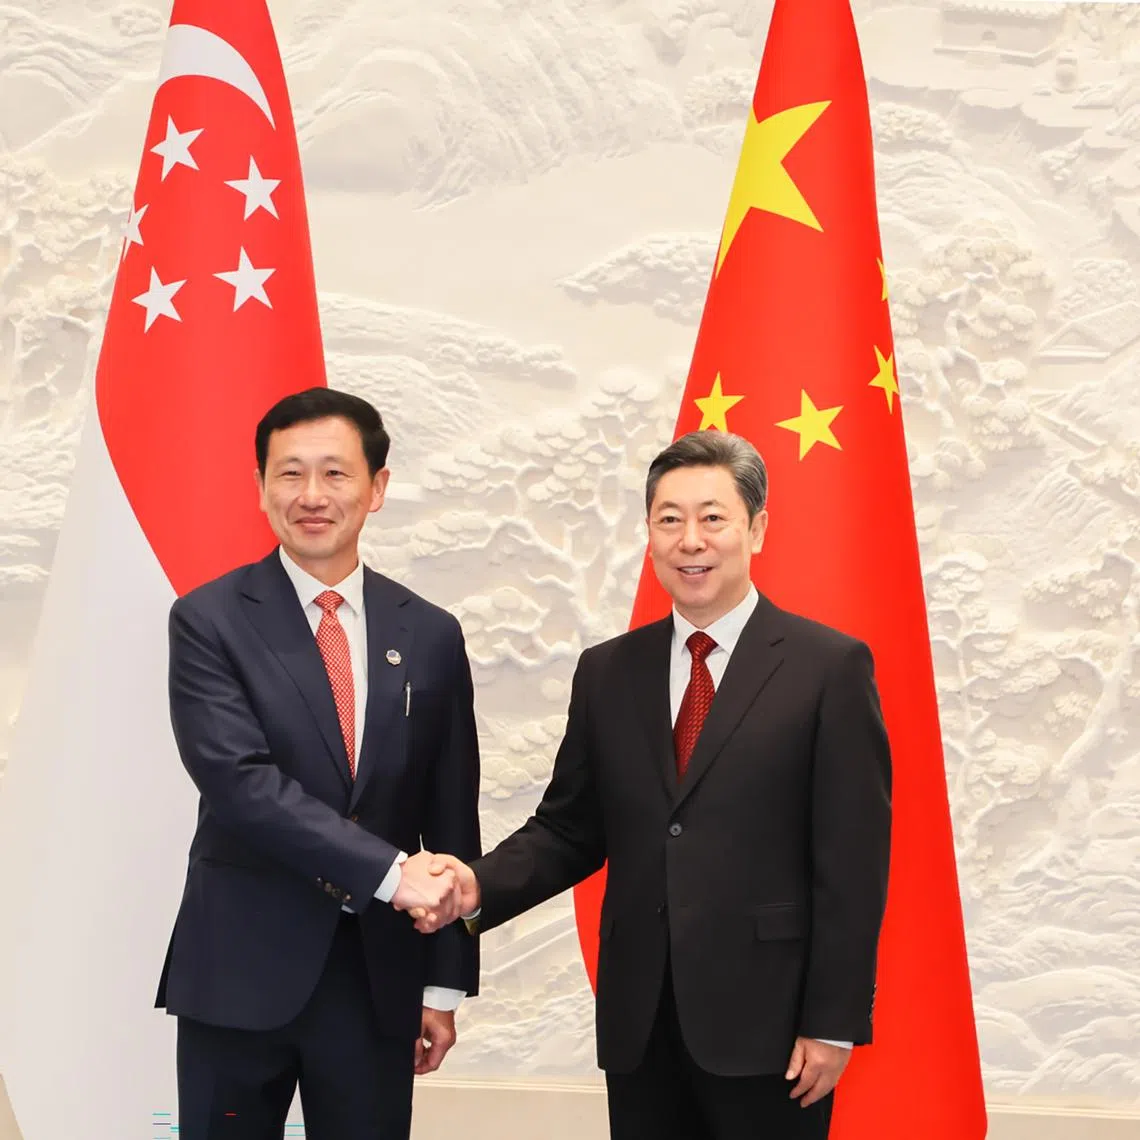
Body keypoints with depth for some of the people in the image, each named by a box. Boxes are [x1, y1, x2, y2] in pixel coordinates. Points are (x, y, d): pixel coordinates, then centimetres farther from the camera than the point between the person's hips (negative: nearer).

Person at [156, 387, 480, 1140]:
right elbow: (238, 781, -18)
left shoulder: (431, 635, 3)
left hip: (378, 975, 2)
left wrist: (446, 983, 6)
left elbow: (453, 817, 6)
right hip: (240, 972, -2)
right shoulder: (209, 621, -5)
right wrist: (390, 871, -23)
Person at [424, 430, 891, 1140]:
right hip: (639, 1023, 4)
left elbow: (853, 860, -7)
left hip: (766, 1022, -3)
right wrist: (480, 885, -8)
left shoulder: (830, 666, -5)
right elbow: (568, 828, 9)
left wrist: (834, 1023, -9)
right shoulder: (607, 673, 8)